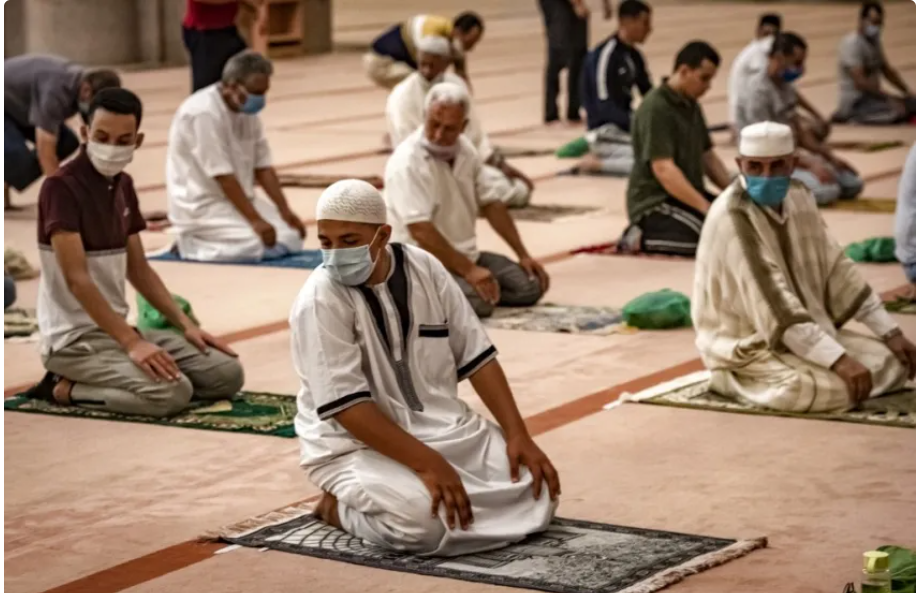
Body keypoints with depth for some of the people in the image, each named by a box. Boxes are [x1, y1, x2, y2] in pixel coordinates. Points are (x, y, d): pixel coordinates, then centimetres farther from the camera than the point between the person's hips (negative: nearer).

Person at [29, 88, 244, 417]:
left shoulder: (124, 186, 11)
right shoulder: (61, 187, -16)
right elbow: (77, 279, -23)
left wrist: (186, 324, 7)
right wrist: (131, 343, -28)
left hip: (117, 328, 9)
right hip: (74, 338, -9)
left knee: (227, 372, 1)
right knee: (172, 392, -29)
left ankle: (97, 383, 7)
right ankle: (64, 389, -8)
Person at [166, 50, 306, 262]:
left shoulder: (247, 110, 5)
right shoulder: (204, 113, -23)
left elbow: (262, 166, 7)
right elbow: (223, 176, -25)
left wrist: (285, 211, -3)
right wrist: (255, 220, -26)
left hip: (239, 199, 9)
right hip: (201, 205, -9)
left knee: (292, 237, -2)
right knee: (264, 245, -25)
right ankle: (190, 243, -6)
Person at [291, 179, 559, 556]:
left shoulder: (423, 268, -1)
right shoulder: (320, 300, -17)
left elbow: (476, 356, 4)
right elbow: (345, 406, -22)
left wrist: (517, 435, -6)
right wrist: (427, 464, -28)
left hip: (445, 428, 6)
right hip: (357, 447, -6)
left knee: (538, 489, -9)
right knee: (425, 522, -34)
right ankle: (342, 506, -4)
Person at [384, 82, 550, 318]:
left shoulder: (465, 150, 4)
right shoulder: (407, 163, -20)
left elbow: (490, 204, 14)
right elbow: (420, 230, -26)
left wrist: (523, 255, 8)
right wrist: (468, 271, -29)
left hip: (467, 254, 9)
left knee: (530, 285, -6)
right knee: (479, 302, -33)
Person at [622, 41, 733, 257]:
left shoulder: (691, 106, 12)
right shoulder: (656, 109, -17)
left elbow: (708, 157, 18)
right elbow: (664, 170, -25)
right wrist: (706, 207, -30)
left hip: (688, 196, 10)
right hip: (655, 201, -10)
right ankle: (642, 238, -11)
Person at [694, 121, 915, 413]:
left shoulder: (799, 197, 1)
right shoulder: (732, 218, -24)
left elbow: (835, 269, 8)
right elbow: (773, 304, -30)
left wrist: (890, 332, 4)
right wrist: (839, 360, -33)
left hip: (806, 331, 8)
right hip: (748, 346, -8)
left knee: (893, 363, 1)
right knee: (834, 386, -32)